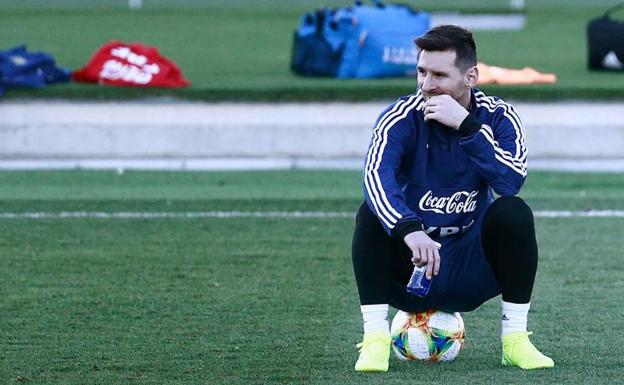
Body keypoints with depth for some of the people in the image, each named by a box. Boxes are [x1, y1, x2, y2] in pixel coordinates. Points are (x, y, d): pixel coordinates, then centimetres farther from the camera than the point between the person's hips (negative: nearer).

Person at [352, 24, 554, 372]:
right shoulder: (402, 118, -12)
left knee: (514, 212, -24)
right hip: (413, 267, -1)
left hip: (471, 273, 1)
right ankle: (375, 338, -25)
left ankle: (515, 337, -18)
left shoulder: (499, 117, -7)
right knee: (372, 213, -26)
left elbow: (512, 181, -26)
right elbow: (376, 176, -32)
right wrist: (409, 229, -49)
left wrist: (466, 126, -31)